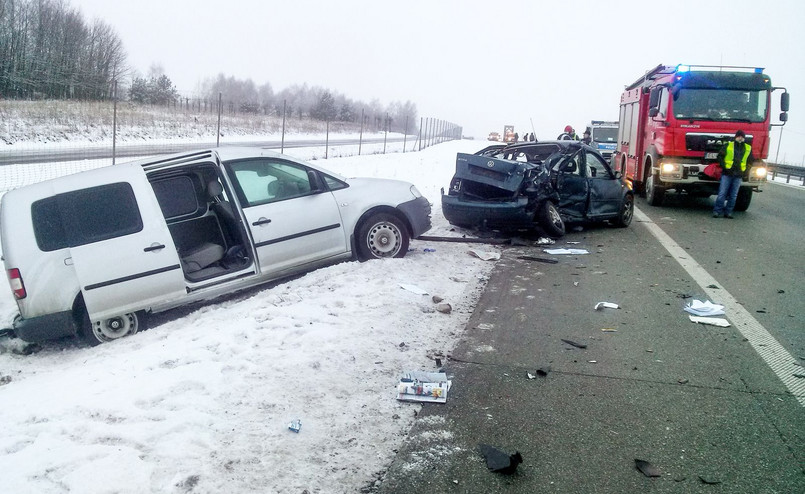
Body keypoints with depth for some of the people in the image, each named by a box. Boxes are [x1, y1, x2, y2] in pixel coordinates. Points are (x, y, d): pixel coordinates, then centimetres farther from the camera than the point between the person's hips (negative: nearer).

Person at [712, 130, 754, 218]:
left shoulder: (748, 148, 13)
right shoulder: (728, 145, 4)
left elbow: (751, 161, 23)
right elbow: (720, 156, 5)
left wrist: (745, 170, 12)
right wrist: (724, 166, -6)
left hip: (738, 175, 3)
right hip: (727, 174, -3)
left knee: (733, 196, 5)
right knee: (722, 193, -6)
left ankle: (728, 212, 11)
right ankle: (717, 211, -1)